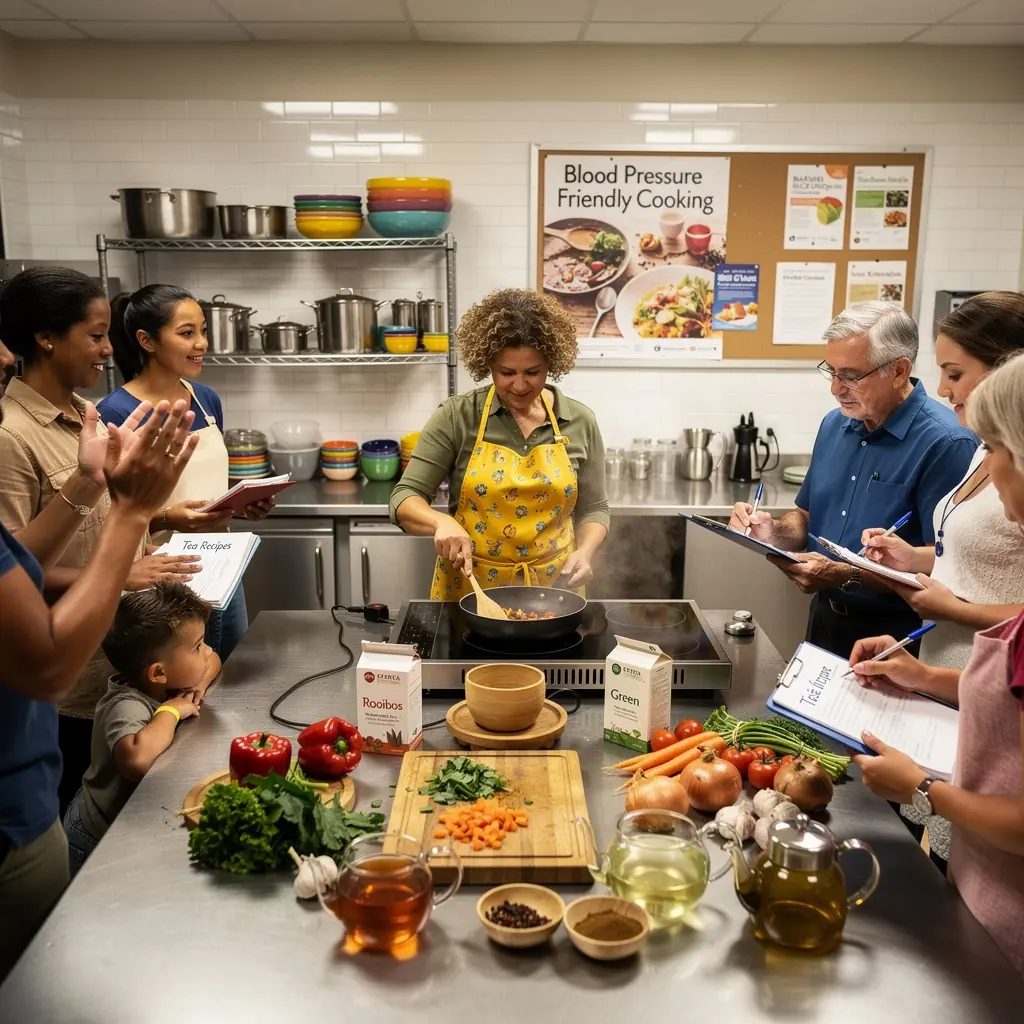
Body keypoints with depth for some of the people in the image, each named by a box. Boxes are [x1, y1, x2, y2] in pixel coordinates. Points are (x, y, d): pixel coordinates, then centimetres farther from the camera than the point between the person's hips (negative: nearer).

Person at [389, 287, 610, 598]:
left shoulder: (580, 422, 0)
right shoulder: (456, 418, -6)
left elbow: (593, 508, 9)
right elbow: (404, 500, -8)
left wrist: (584, 552, -10)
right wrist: (442, 522, -28)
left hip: (552, 591, 2)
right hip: (468, 593, -1)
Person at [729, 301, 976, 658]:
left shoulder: (947, 444, -19)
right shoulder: (834, 425, 4)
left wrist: (848, 576, -29)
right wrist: (774, 532, -7)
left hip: (894, 635, -6)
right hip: (824, 618, 7)